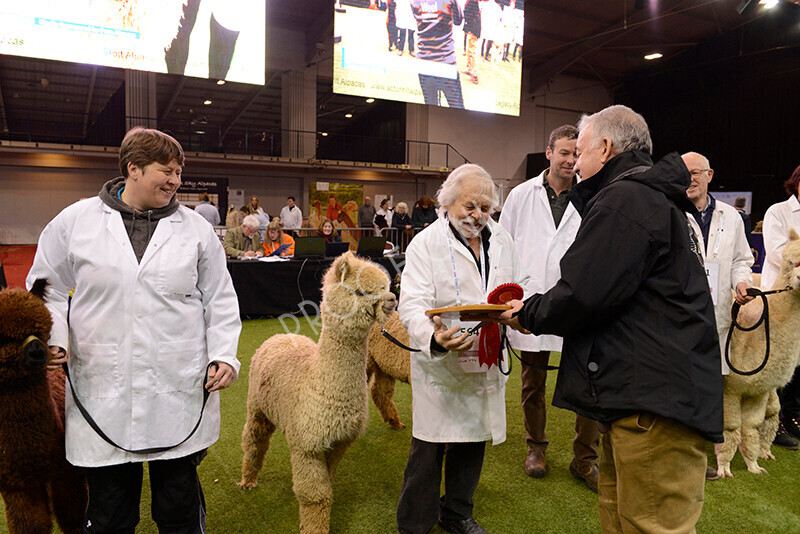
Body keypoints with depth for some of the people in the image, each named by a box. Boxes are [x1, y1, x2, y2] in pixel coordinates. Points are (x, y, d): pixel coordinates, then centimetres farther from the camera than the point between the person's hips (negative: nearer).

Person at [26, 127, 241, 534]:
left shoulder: (196, 230, 5)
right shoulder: (76, 221, 4)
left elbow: (220, 300, 8)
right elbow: (48, 287, 12)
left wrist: (224, 354, -2)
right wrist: (54, 339, -4)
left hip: (179, 393, 0)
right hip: (102, 392, 0)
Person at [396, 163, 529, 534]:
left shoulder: (502, 240, 7)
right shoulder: (426, 243, -10)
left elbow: (520, 288, 17)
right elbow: (413, 305, -18)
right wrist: (434, 337, -39)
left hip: (486, 361, 6)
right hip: (439, 362, -5)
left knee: (473, 441, 18)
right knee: (428, 449, 1)